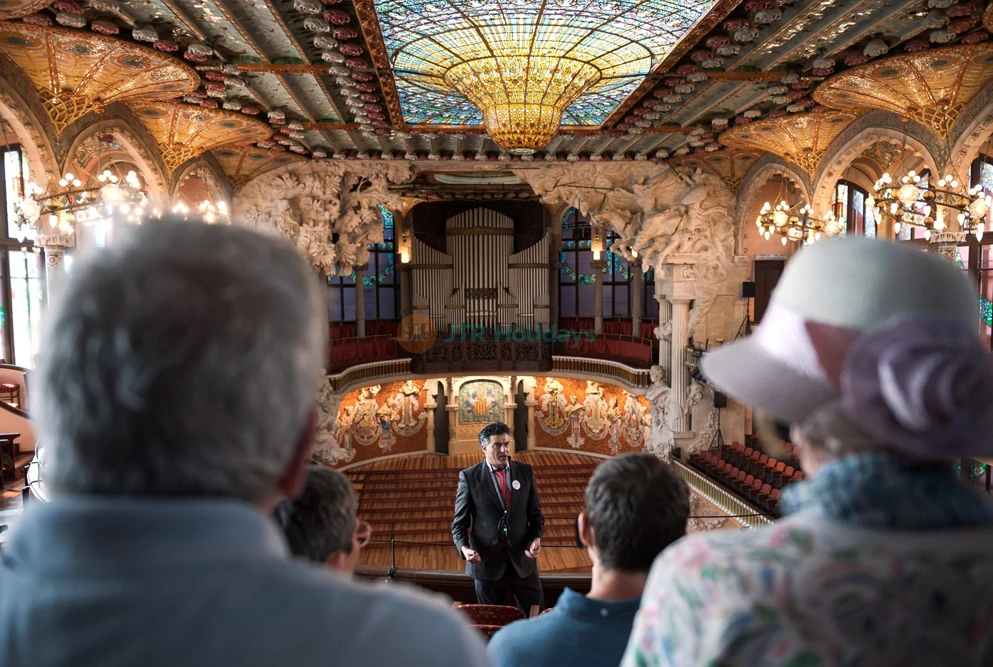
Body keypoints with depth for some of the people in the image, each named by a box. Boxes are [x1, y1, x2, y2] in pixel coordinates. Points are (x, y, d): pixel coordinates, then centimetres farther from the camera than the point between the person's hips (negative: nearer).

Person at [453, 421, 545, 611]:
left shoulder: (525, 471, 2)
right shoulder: (469, 477, -6)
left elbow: (535, 513, 8)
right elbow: (459, 522, -4)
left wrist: (537, 538, -10)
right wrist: (464, 548, -22)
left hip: (522, 560, 2)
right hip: (487, 561, -2)